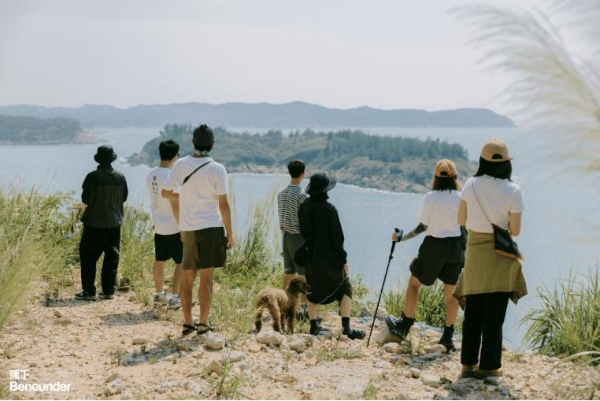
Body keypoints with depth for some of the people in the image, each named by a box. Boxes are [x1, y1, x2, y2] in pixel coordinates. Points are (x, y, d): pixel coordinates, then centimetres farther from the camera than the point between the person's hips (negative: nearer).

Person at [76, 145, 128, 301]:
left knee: (88, 257, 4)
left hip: (94, 223, -4)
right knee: (112, 257, 11)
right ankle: (109, 290, 12)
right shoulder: (120, 177, -1)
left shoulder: (93, 177, -14)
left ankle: (89, 291, 1)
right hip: (114, 222, 4)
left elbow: (85, 199, -7)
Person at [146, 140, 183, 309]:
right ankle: (175, 297, 0)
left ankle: (159, 294, 25)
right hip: (174, 228, -8)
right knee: (181, 262, 1)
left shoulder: (151, 175, 4)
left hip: (159, 227, 8)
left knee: (159, 261, 15)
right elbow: (175, 205, -21)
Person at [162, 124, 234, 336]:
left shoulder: (180, 165, 1)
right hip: (211, 227, -3)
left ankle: (187, 322, 16)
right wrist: (229, 233, -1)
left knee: (187, 277, 11)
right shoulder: (217, 169, -9)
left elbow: (166, 192, 10)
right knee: (206, 277, 2)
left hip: (187, 228, 4)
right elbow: (223, 205, -10)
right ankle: (203, 323, 5)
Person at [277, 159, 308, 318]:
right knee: (305, 275, -2)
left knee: (288, 274, 12)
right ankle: (303, 308, -1)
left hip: (286, 235, 8)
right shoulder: (301, 194, -15)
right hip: (299, 237, -8)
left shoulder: (281, 193, 9)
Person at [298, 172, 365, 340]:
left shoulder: (304, 207, -2)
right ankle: (346, 327, -2)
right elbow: (337, 237, -15)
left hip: (310, 258, 5)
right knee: (345, 289, 6)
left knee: (313, 291, 18)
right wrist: (343, 259, -6)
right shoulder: (329, 209, -19)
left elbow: (303, 231, 8)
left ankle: (313, 325, 21)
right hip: (329, 259, -5)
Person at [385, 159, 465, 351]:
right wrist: (465, 251, 11)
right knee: (451, 292, 9)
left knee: (414, 283, 16)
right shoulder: (461, 198, -3)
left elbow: (422, 227, -9)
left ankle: (404, 325, 23)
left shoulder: (431, 197, -10)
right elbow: (465, 227, 0)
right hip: (456, 246, 3)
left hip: (434, 245, -3)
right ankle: (448, 337, 11)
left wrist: (402, 237, 2)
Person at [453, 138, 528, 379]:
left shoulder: (470, 185, -6)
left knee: (472, 313, 13)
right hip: (499, 256, -3)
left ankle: (468, 364, 17)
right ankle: (488, 366, 11)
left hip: (474, 253, 3)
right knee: (494, 315, 6)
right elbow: (515, 231, -12)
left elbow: (461, 220, 2)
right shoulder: (513, 191, -14)